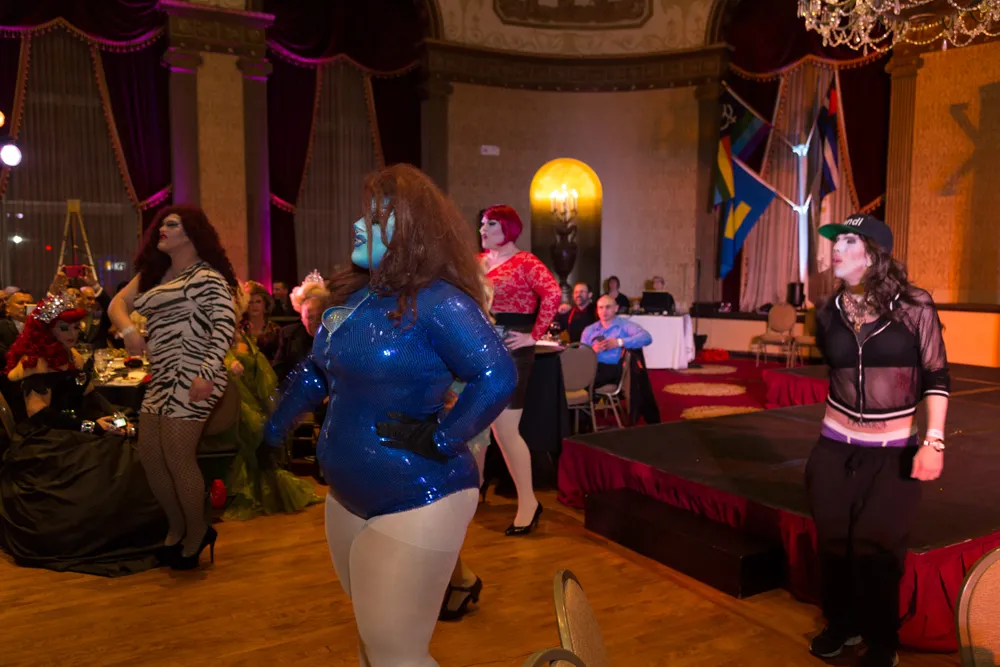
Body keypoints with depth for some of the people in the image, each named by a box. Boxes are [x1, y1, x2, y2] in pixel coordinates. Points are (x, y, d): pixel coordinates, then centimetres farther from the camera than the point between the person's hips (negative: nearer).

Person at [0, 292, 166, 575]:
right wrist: (90, 425, -18)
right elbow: (41, 416, -12)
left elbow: (91, 397, 13)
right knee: (102, 469, -32)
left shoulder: (74, 358, 17)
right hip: (45, 443, -7)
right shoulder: (34, 363, -6)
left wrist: (116, 418, -6)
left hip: (76, 434, 7)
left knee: (130, 460, -19)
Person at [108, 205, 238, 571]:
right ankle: (177, 527, 27)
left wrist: (207, 373, -27)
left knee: (177, 457, -9)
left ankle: (198, 533, 11)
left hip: (190, 380, -9)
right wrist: (128, 330, -6)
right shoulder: (153, 274, 19)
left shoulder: (207, 277, -8)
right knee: (149, 455, 10)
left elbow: (225, 325, -17)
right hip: (161, 379, 9)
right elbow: (118, 302, 17)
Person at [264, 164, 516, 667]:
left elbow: (498, 376, -30)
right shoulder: (356, 295, 6)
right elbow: (317, 371, 18)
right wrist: (273, 430, 19)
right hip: (348, 496, 9)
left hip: (416, 501, -9)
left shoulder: (436, 302, -20)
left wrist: (440, 441, -27)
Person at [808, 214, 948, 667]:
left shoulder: (914, 307, -9)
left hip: (894, 454, -3)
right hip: (834, 450, 3)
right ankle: (842, 625, 32)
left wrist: (934, 441, -13)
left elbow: (937, 378, -6)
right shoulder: (830, 313, 2)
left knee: (876, 549, -1)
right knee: (834, 543, 9)